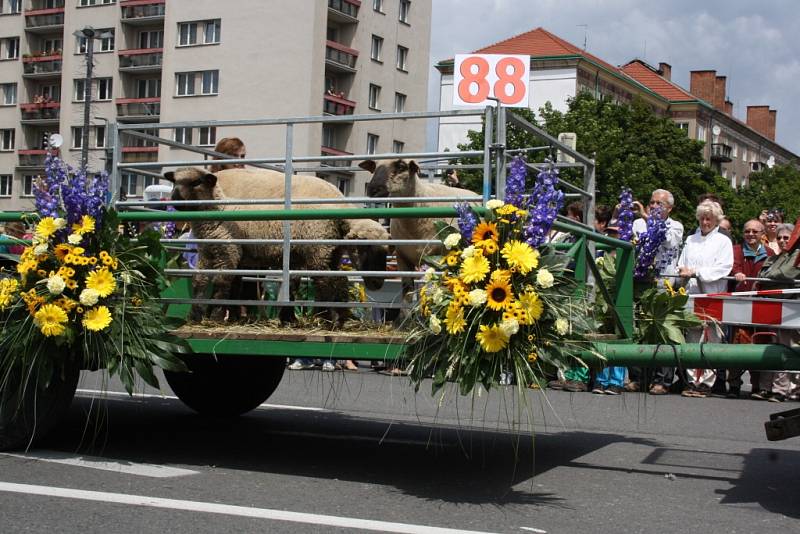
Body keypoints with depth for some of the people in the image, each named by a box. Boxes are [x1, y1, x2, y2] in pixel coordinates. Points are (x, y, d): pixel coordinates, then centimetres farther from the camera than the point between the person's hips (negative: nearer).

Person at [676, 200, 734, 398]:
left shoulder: (723, 241, 6)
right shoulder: (690, 240, 20)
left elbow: (723, 268, -5)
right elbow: (681, 265, 21)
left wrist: (696, 272, -11)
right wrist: (683, 273, -1)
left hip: (713, 297, -4)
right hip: (691, 295, 4)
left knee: (710, 340, -6)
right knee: (692, 339, 1)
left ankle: (706, 382, -4)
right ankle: (692, 380, 4)